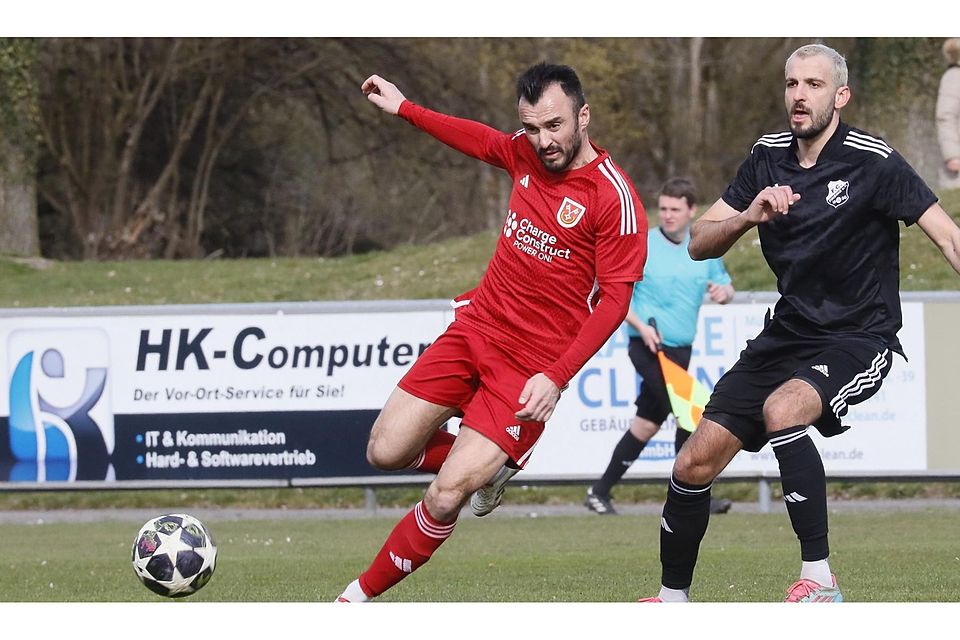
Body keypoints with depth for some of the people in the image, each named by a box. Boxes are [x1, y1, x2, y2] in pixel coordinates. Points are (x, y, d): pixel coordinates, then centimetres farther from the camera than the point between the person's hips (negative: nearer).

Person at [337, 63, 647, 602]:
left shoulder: (614, 197, -16)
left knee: (445, 497, -15)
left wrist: (556, 378, -21)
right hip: (476, 327, 7)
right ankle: (486, 461, 27)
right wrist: (403, 108, 33)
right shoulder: (526, 152, 3)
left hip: (533, 364, -6)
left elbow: (614, 300, -14)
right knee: (386, 452, 1)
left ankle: (362, 594, 5)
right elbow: (481, 139, 27)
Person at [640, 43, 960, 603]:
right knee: (695, 463, -1)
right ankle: (673, 598, 20)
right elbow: (698, 244, 4)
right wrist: (749, 216, -16)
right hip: (787, 335, 6)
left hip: (860, 340, -6)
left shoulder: (873, 162, -13)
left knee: (782, 409, -36)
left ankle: (820, 580, -28)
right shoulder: (767, 158, 5)